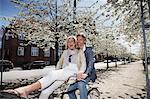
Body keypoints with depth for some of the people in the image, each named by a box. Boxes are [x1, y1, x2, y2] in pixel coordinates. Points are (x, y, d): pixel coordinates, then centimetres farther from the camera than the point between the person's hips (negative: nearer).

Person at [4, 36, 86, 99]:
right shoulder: (65, 52, 25)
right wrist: (56, 72, 4)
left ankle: (27, 89, -41)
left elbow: (83, 65, 3)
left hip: (73, 72, -4)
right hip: (63, 72, 4)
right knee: (45, 92, -25)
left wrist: (80, 73, -16)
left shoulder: (80, 52, 14)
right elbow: (59, 62, 23)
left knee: (52, 74, -35)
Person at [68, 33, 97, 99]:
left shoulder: (89, 50, -6)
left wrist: (86, 74, -37)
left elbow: (91, 62, -21)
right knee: (70, 90, 0)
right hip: (80, 74, 6)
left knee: (81, 83, -34)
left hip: (89, 74, -6)